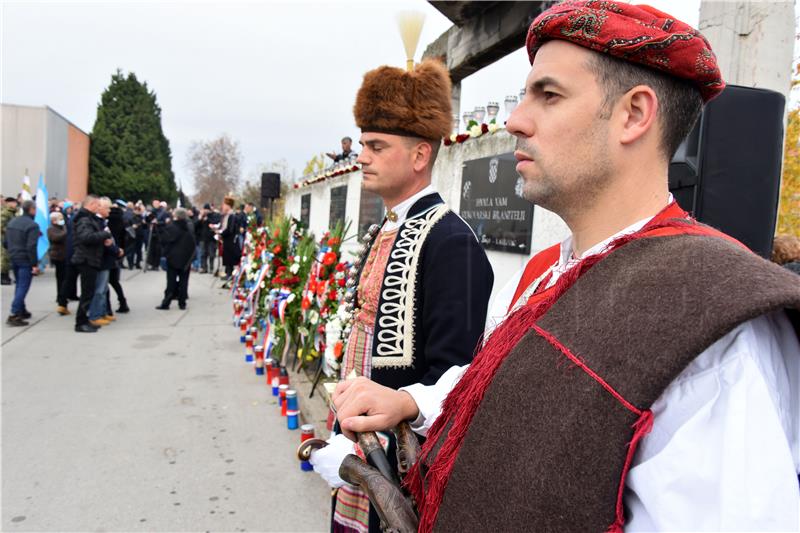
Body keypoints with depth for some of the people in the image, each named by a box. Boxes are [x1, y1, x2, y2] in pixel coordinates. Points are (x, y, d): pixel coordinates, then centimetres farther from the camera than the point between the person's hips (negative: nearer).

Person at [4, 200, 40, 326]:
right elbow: (31, 247, -22)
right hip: (25, 260, -8)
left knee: (19, 286, 19)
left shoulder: (12, 222, 10)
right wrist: (35, 264, -20)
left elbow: (5, 242, 14)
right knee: (23, 287, -6)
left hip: (13, 258, 8)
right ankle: (14, 315, -11)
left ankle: (21, 311, 28)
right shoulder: (32, 225, -17)